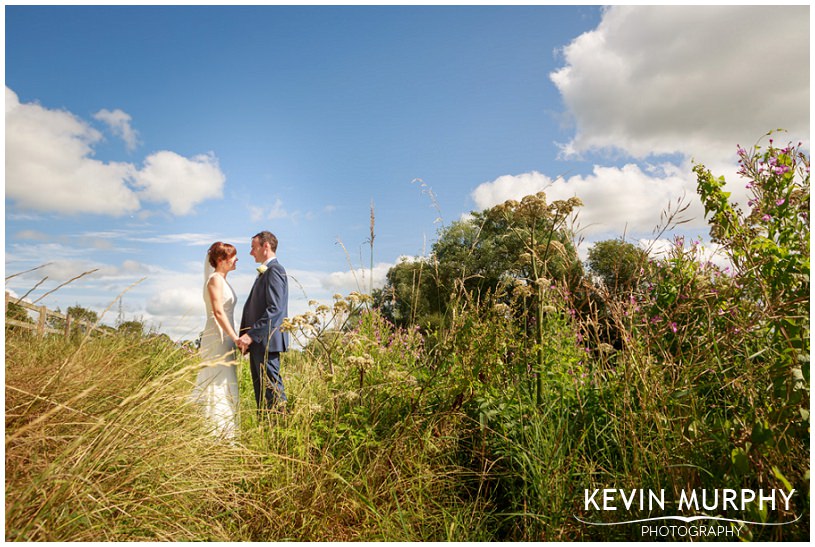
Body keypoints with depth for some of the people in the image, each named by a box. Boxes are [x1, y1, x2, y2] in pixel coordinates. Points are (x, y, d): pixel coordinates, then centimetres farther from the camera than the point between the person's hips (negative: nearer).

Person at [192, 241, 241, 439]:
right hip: (217, 339, -10)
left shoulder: (222, 280, 16)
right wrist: (235, 337, -22)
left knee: (225, 385, 13)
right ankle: (215, 432, 1)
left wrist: (234, 338, 16)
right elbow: (218, 312, -20)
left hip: (225, 339, 10)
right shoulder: (215, 279, -12)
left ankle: (224, 431, 21)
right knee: (218, 384, -5)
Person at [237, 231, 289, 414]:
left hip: (266, 341, -10)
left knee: (272, 388, -6)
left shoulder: (274, 270, -11)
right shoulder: (264, 272, 20)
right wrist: (245, 336, 12)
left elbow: (275, 309, -21)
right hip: (257, 343, 10)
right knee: (260, 390, 13)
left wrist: (252, 334, -21)